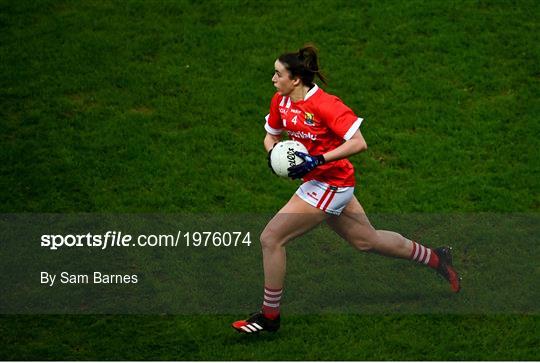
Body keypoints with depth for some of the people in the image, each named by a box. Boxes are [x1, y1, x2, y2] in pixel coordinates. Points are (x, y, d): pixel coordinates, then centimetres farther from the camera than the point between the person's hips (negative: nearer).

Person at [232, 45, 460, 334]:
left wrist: (318, 160, -30)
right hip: (321, 183, 9)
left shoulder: (324, 104, -23)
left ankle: (269, 316, 3)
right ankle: (435, 258, 40)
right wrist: (273, 153, -7)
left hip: (330, 185, -9)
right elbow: (271, 136, 16)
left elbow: (358, 143, -25)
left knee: (271, 239, -11)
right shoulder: (280, 101, 0)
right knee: (367, 241, 23)